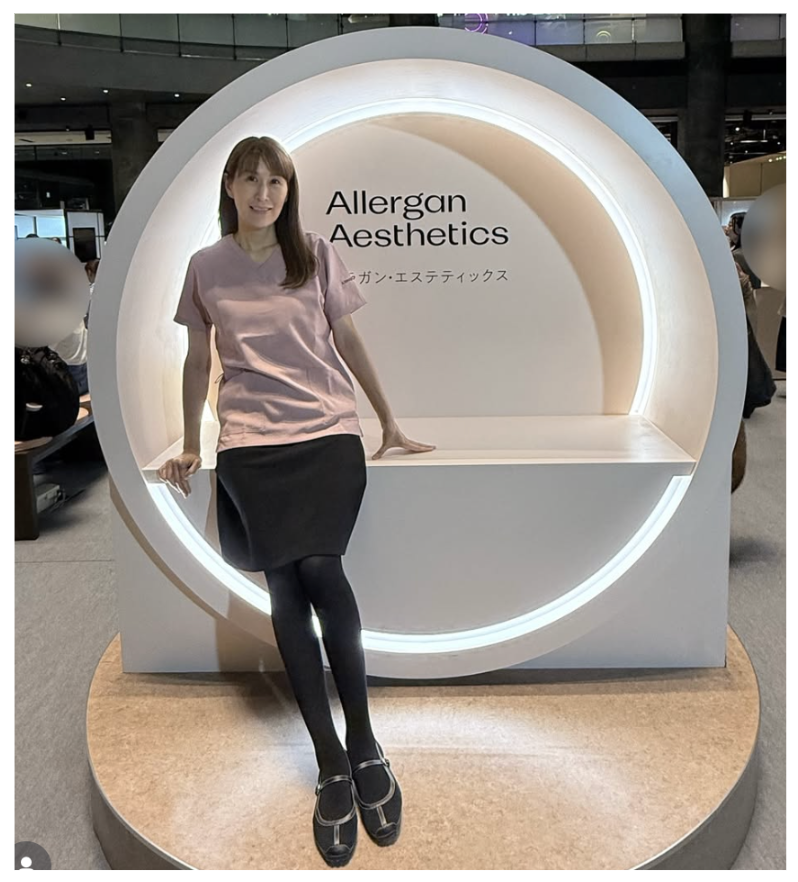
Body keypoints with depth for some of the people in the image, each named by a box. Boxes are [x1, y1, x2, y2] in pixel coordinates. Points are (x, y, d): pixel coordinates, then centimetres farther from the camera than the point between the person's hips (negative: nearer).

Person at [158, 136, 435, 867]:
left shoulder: (317, 255, 9)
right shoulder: (205, 267, 11)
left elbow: (350, 342, 14)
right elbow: (198, 361, 17)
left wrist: (391, 423, 14)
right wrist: (191, 447, 18)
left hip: (328, 431, -1)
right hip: (250, 442, 1)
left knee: (319, 570, -21)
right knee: (286, 589, -8)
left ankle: (363, 741, -4)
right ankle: (334, 765, 1)